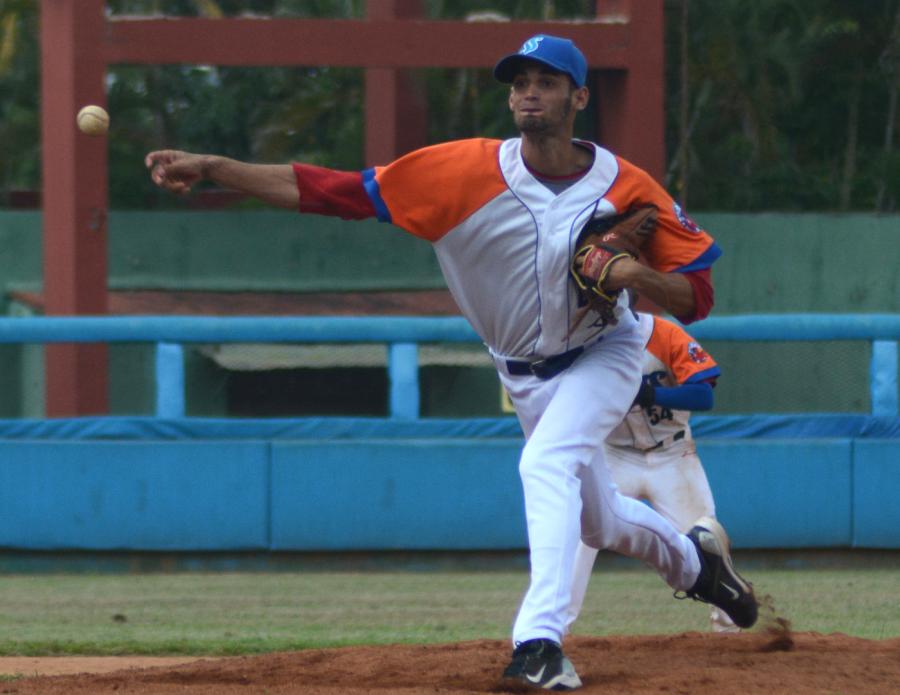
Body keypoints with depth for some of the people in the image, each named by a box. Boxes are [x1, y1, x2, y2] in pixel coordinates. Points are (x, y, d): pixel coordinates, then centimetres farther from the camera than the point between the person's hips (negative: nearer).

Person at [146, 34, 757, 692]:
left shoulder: (627, 187, -22)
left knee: (546, 465, -31)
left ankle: (540, 640, -34)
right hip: (524, 374, 4)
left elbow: (696, 300, -16)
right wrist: (211, 168, -34)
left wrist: (640, 277, -39)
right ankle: (692, 557, 50)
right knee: (596, 520, 18)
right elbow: (334, 191, -26)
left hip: (602, 356, -4)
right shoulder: (467, 170, -22)